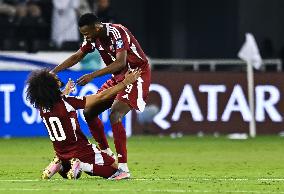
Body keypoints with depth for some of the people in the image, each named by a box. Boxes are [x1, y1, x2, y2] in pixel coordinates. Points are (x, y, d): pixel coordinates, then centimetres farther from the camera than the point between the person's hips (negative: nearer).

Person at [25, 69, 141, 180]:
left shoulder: (42, 108, -6)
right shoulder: (67, 102, -24)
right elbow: (101, 97, -21)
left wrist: (66, 92, 39)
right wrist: (125, 82, -14)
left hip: (62, 154, 7)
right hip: (82, 151, -7)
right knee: (115, 168, 8)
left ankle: (58, 165, 4)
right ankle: (82, 166, -11)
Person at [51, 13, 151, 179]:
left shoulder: (117, 33, -25)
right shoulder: (94, 38, 0)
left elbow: (120, 62, -34)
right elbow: (77, 57, 12)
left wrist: (93, 76, -38)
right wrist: (53, 72, 3)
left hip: (137, 74, -9)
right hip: (119, 77, 9)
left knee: (114, 115, -25)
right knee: (89, 111, 5)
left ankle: (123, 169, -26)